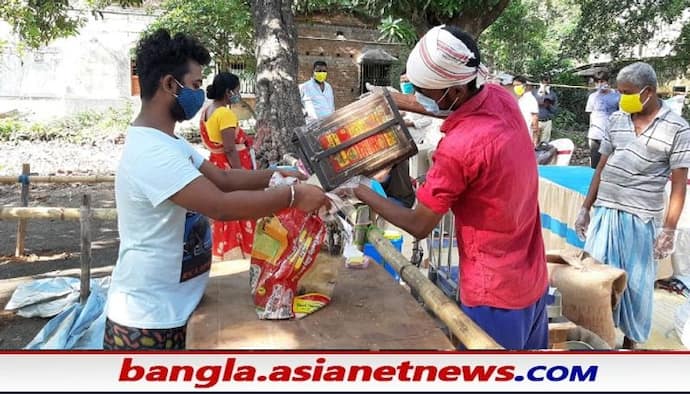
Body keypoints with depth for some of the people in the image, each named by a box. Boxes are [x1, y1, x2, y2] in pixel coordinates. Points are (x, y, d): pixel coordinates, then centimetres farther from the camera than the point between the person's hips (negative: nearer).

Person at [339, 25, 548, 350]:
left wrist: (361, 192, -6)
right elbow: (456, 106, 17)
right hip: (532, 278, 8)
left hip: (494, 292, -8)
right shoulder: (501, 99, -6)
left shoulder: (458, 148, -29)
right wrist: (393, 100, 13)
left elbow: (418, 225, -17)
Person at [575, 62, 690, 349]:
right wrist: (585, 209, 9)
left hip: (642, 219, -3)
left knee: (636, 283, 9)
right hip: (605, 212, 4)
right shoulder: (616, 120, 5)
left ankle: (630, 340, 28)